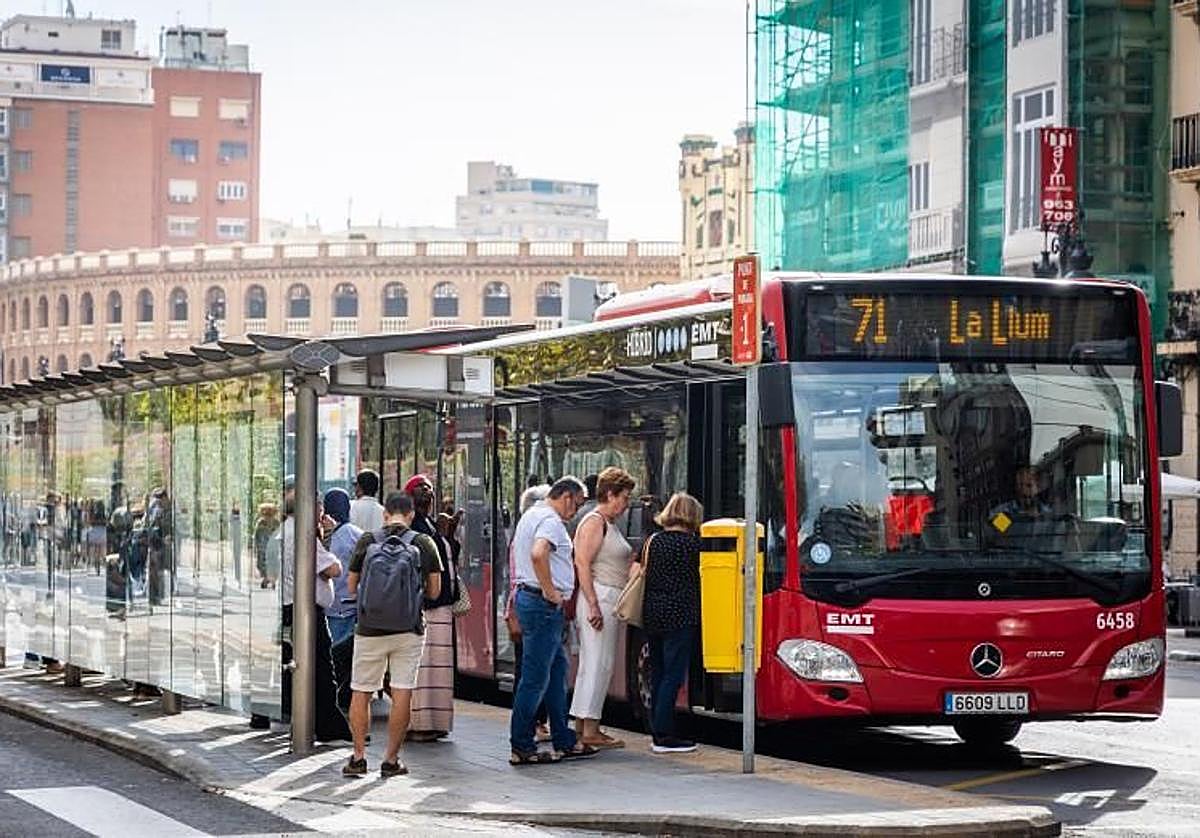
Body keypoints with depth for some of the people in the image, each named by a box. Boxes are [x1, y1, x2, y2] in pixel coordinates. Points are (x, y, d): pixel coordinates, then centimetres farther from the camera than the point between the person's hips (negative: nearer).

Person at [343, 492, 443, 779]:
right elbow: (434, 591, 5)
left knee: (361, 692, 10)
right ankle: (391, 760, 4)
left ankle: (359, 756, 7)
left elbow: (351, 588, 6)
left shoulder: (367, 541, -1)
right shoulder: (424, 544, 0)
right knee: (402, 695, 3)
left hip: (370, 629, 0)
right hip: (410, 629, 0)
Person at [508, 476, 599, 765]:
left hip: (527, 597, 11)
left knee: (557, 668, 15)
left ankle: (564, 741, 19)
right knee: (535, 676, -7)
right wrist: (549, 590, -22)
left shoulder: (530, 515, 17)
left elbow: (515, 549, 32)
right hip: (544, 605, -11)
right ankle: (522, 747, -3)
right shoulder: (551, 521, -15)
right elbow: (538, 554, -33)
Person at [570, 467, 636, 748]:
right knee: (598, 663, -10)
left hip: (609, 602, 10)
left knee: (591, 663, 11)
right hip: (599, 599, -10)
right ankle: (589, 730, -9)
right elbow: (582, 563, -18)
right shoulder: (594, 522, -10)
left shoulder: (609, 524, 20)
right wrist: (593, 605, -22)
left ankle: (583, 725, 14)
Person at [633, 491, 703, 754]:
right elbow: (699, 577, 1)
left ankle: (658, 732, 16)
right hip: (680, 615, -6)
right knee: (673, 675, -4)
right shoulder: (692, 543, -6)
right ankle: (664, 736, -7)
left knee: (658, 674, 13)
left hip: (652, 614, 6)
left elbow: (646, 574, 7)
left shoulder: (654, 541, 6)